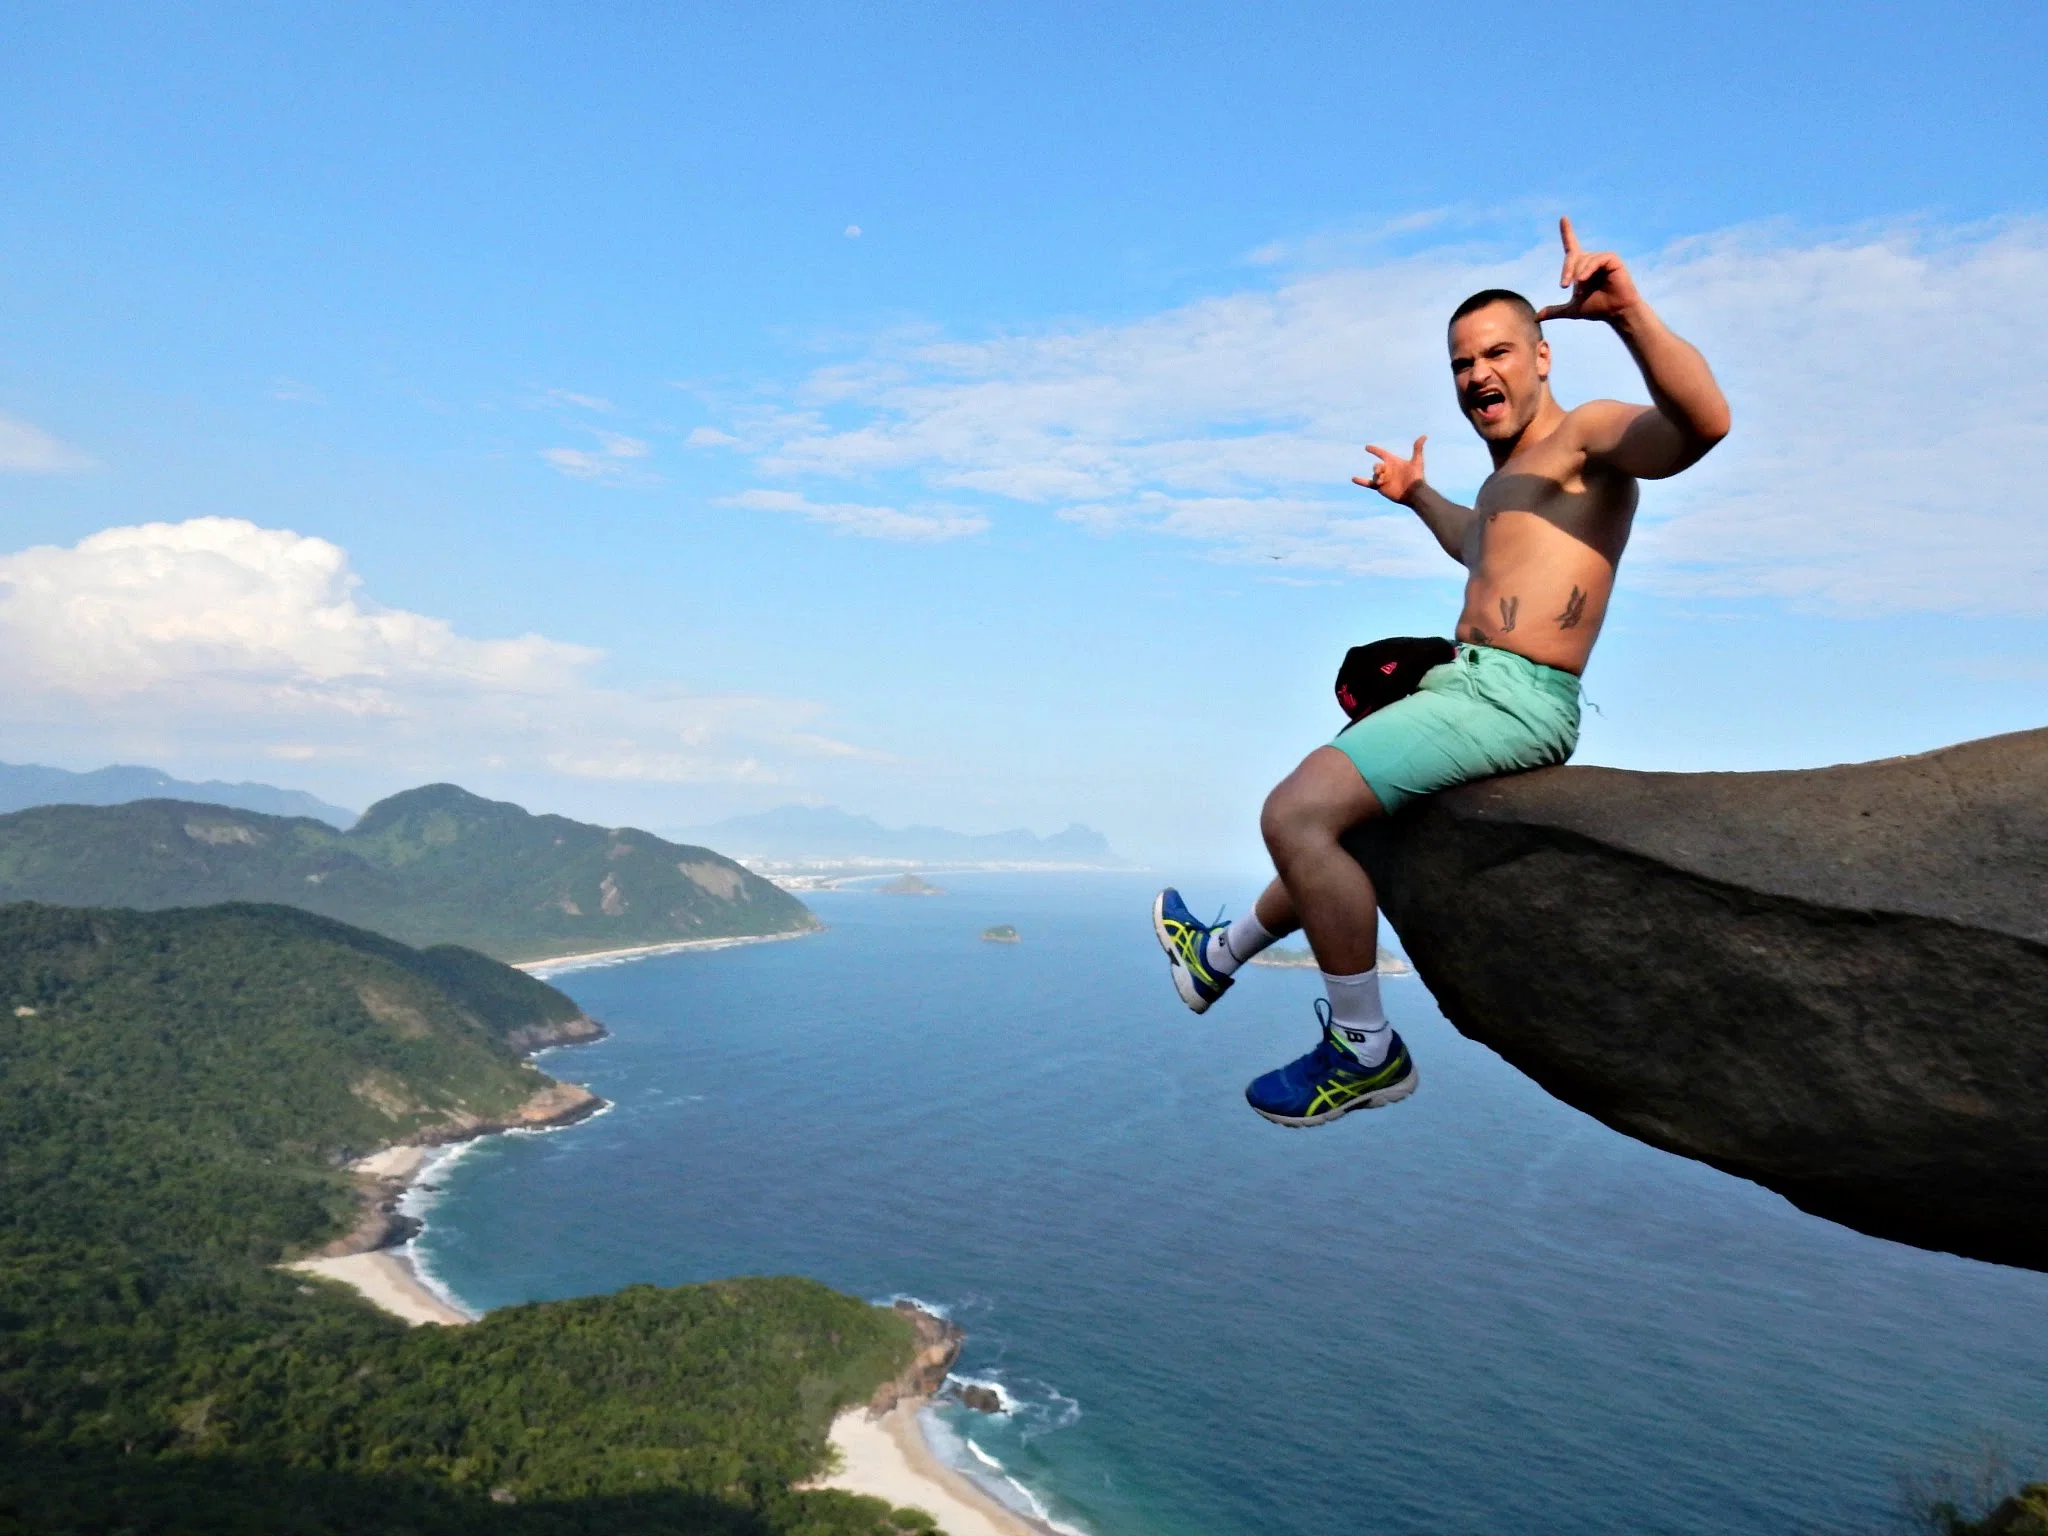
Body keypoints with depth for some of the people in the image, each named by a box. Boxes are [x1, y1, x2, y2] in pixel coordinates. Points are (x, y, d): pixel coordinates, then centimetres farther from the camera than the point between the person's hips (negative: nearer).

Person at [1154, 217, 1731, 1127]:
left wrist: (1628, 312, -40)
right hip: (1466, 688, 10)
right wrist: (1417, 496, 52)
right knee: (1328, 814, 25)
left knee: (1295, 813, -23)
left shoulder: (1588, 436, -5)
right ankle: (1219, 955, 47)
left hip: (1510, 701, -10)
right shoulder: (1511, 473, 24)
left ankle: (1366, 1052, -11)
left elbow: (1703, 421, -28)